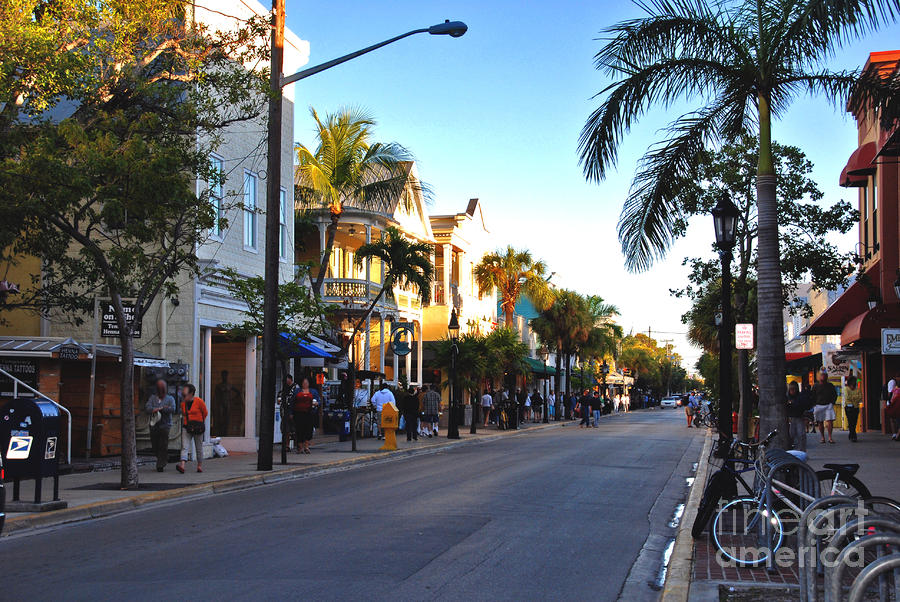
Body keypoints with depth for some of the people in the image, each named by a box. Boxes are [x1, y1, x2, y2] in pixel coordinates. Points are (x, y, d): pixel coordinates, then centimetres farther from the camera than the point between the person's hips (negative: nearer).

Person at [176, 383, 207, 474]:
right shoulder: (183, 404, 6)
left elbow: (205, 413, 4)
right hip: (186, 427, 3)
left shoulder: (199, 401, -7)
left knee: (199, 448, 8)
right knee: (184, 447, -13)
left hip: (198, 428, -3)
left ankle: (200, 465, 20)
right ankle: (182, 466, -27)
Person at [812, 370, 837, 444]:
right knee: (820, 422, 2)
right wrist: (815, 405, 1)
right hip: (818, 406, 0)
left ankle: (830, 437, -8)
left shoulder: (830, 386, 5)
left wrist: (832, 403, 4)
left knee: (830, 421, -10)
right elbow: (813, 397, 9)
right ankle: (822, 437, 11)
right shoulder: (815, 386, 4)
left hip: (828, 405, 0)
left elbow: (835, 395, 14)